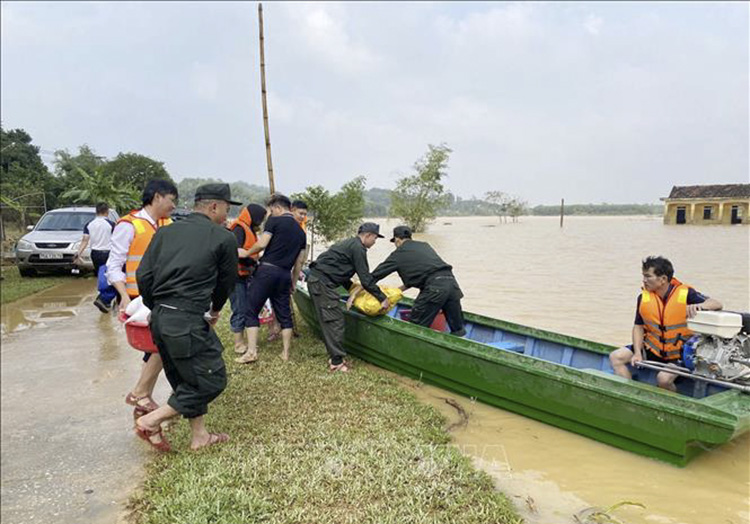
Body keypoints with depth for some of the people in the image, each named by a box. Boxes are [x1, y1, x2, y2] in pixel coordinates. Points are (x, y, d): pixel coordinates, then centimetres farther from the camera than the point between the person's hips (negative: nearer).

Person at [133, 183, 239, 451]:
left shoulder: (165, 232, 12)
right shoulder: (224, 238, -3)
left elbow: (143, 275, 6)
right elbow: (227, 282, 8)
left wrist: (157, 309, 19)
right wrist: (215, 310, 26)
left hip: (160, 319, 8)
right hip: (188, 320, -8)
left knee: (187, 378, 20)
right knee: (212, 379, 5)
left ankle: (199, 436, 30)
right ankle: (151, 421, 8)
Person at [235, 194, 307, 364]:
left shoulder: (275, 221, -2)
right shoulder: (301, 232, 17)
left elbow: (262, 244, -13)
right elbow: (299, 262, 16)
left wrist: (246, 253, 5)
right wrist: (292, 284, 21)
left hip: (267, 270, -6)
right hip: (285, 274, 6)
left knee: (252, 311, 3)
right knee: (284, 314, 13)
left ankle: (251, 352, 0)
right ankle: (286, 353, 17)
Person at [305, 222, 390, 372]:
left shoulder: (350, 244, 22)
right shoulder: (358, 248, -9)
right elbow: (366, 278, -12)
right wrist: (382, 298, -5)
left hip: (316, 279, 10)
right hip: (322, 282, -10)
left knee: (328, 321, 12)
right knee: (335, 321, -7)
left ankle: (335, 358, 17)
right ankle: (337, 362, -3)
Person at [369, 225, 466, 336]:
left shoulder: (399, 253, 10)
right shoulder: (425, 245, 27)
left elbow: (376, 274, 14)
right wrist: (402, 288, 40)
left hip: (434, 289, -6)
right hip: (451, 282, 7)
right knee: (458, 330, 11)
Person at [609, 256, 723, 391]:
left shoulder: (684, 293, -14)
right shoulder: (644, 297, -3)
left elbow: (717, 304, -18)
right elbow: (638, 326, 2)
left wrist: (699, 305, -41)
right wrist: (637, 353, -10)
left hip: (678, 354, -4)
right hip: (651, 348, 5)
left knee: (664, 378, -28)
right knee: (616, 357, -9)